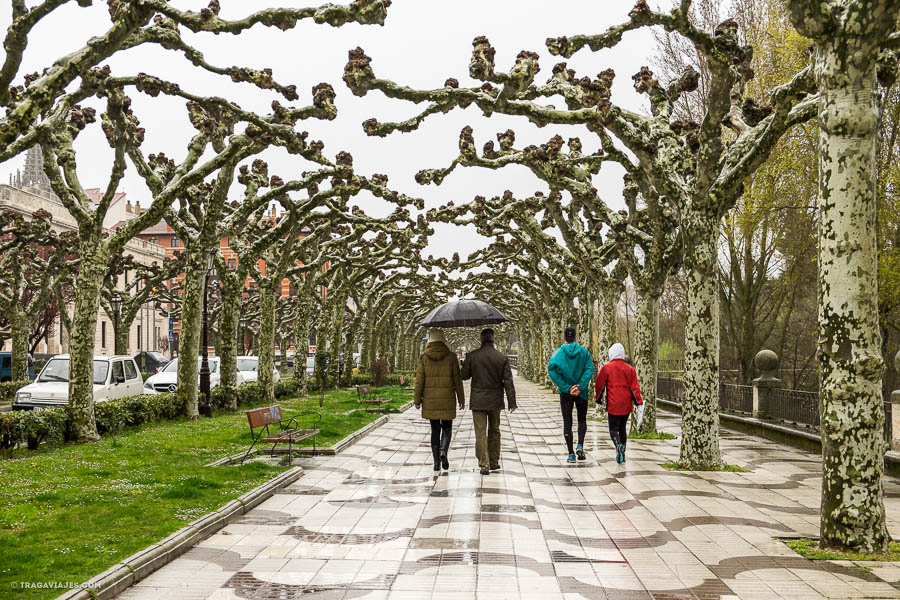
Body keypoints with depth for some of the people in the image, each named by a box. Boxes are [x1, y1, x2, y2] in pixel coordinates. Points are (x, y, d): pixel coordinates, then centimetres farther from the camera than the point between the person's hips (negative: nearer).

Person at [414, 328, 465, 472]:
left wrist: (417, 400, 3)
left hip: (430, 400, 1)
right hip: (447, 399, -1)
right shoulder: (451, 356, -4)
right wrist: (461, 399, 5)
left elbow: (419, 380, -4)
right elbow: (457, 379, -3)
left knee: (435, 430, 10)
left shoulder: (424, 357, -3)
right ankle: (443, 451, -14)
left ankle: (436, 461, 8)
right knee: (447, 427, 12)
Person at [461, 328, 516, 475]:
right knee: (494, 431, 17)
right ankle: (494, 462, 23)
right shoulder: (502, 358, -4)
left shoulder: (471, 356, -7)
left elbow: (463, 376, 1)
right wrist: (511, 402, -2)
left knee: (481, 433, 0)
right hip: (495, 401, 2)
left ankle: (484, 465, -4)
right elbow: (508, 381, -5)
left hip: (478, 401, -2)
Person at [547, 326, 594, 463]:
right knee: (582, 419, 17)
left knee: (567, 422, 6)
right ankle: (580, 445, -4)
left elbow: (552, 369, -17)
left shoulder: (558, 353, -2)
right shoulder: (584, 352, 0)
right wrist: (580, 387, -16)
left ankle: (571, 454, 3)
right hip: (581, 393, 1)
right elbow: (589, 369, -12)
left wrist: (566, 387, -15)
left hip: (566, 392, 0)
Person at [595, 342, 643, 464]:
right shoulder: (630, 369, 7)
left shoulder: (607, 368, -2)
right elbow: (635, 387, 1)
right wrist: (639, 404, -3)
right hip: (627, 405, 4)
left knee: (614, 429, 1)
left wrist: (598, 400, 17)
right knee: (622, 428, 16)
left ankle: (618, 445, -28)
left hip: (613, 405, -4)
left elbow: (599, 385, 3)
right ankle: (622, 454, 15)